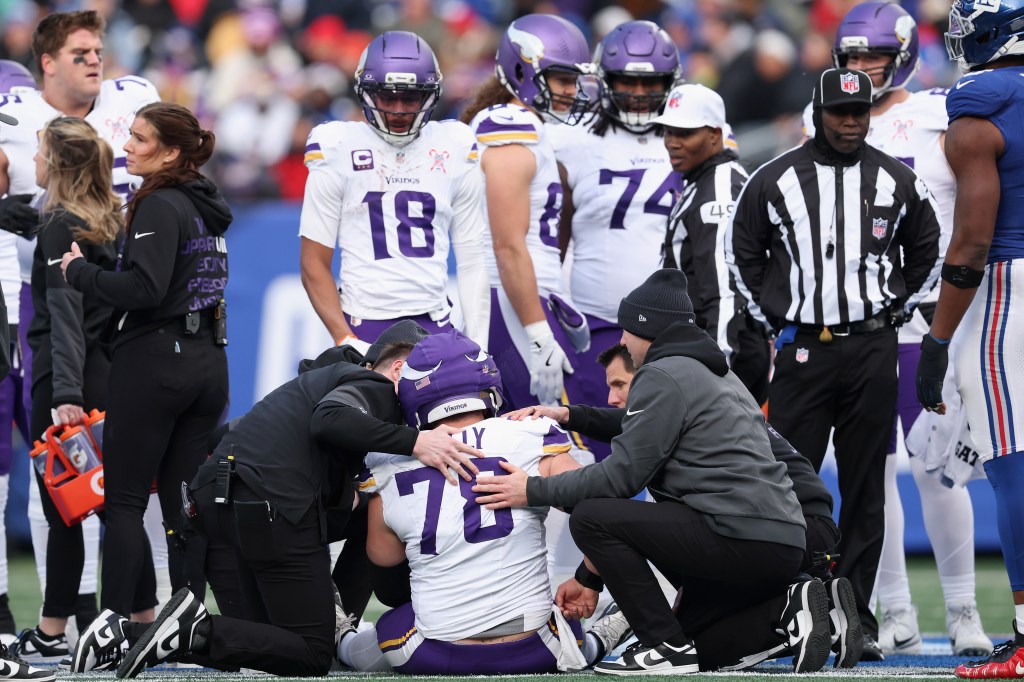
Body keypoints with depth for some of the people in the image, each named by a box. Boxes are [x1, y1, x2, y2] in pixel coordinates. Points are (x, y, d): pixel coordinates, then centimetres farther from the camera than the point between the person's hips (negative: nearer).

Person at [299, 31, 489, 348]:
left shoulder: (454, 150, 10)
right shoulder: (338, 152, 2)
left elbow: (472, 261, 12)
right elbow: (314, 263, 2)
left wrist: (478, 346, 5)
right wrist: (344, 340, -9)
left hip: (435, 324, 2)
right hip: (365, 326, -2)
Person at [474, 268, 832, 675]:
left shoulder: (664, 376, -5)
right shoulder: (719, 375, 26)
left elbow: (622, 474, -11)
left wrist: (534, 490, -1)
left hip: (741, 541, -10)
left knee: (590, 516, -8)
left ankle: (666, 646, -8)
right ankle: (786, 607, 5)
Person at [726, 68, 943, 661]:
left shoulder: (898, 182, 5)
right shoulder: (775, 181, 1)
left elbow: (928, 253, 18)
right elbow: (743, 252, 12)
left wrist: (897, 310, 9)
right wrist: (773, 318, 7)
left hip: (872, 351, 1)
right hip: (802, 350, -1)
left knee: (865, 488, 2)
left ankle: (857, 618, 6)